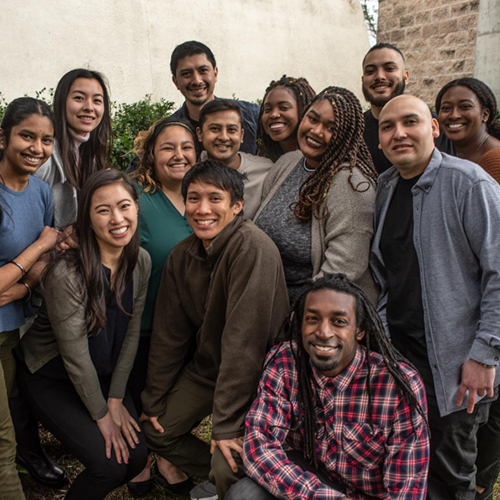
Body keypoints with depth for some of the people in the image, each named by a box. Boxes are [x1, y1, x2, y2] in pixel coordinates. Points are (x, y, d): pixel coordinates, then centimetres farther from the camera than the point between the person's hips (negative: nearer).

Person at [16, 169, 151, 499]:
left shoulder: (141, 262, -10)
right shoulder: (67, 273, -30)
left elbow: (131, 333, -4)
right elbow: (75, 356, -23)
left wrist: (116, 400, -5)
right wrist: (101, 416, -13)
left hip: (105, 374, 6)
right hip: (51, 378, -5)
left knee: (138, 456, -3)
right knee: (109, 465, -13)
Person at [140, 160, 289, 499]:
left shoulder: (252, 247, -27)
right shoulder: (181, 256, -4)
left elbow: (244, 339, -29)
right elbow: (169, 332, 2)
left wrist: (226, 423, -27)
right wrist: (154, 400, 5)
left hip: (256, 374, -6)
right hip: (205, 366, 7)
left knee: (228, 465, -19)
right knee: (155, 431, 4)